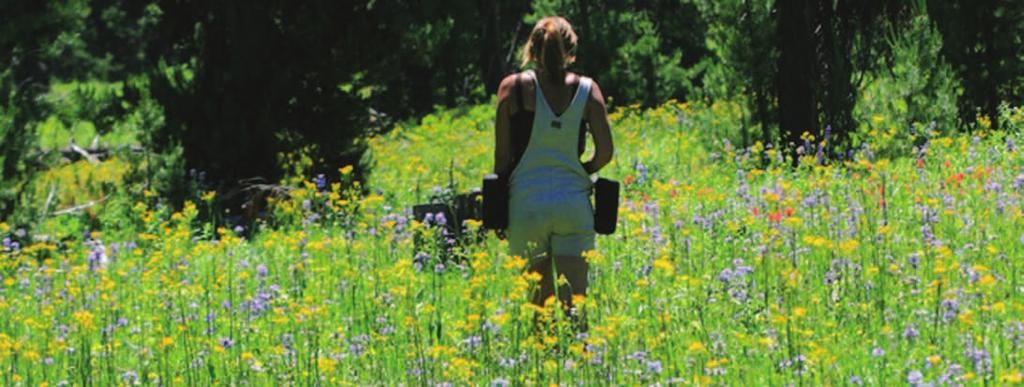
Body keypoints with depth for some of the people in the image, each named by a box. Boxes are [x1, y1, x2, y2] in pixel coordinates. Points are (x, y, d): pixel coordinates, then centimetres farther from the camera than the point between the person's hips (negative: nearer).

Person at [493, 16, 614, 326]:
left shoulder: (513, 87, 0)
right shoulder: (587, 89, 3)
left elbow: (502, 155, 0)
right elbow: (605, 151, -1)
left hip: (527, 202, 0)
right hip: (574, 203, 0)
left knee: (540, 297, 10)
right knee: (573, 300, -2)